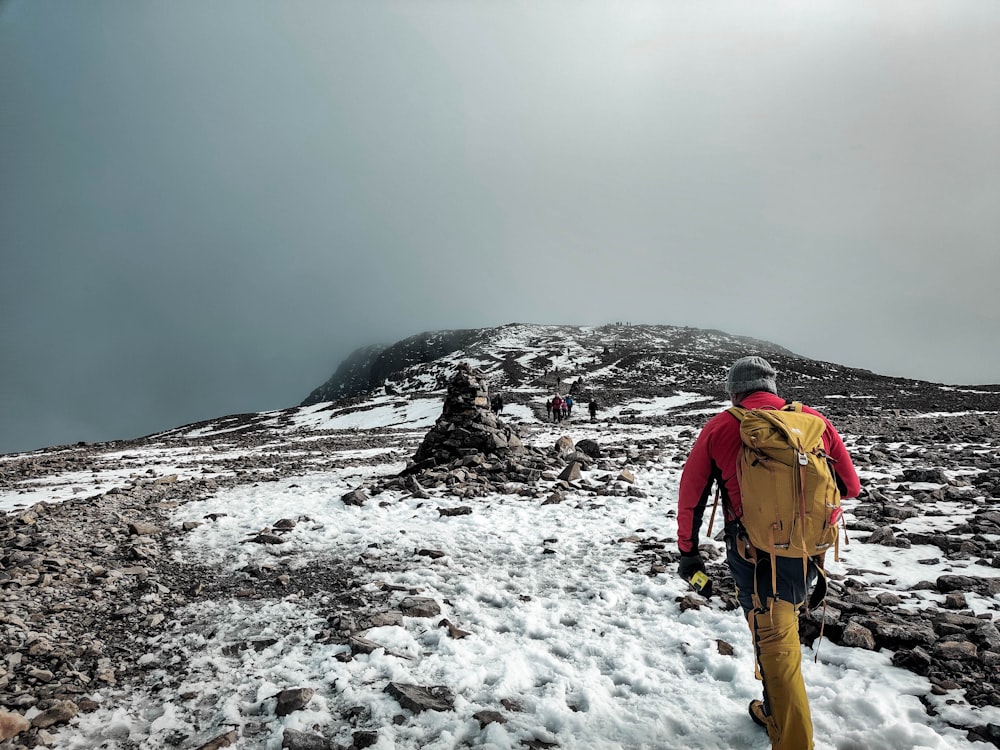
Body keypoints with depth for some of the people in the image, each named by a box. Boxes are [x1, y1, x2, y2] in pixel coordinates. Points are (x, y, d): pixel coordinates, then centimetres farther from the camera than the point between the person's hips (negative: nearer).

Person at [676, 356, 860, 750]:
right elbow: (849, 487, 10)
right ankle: (773, 711, 45)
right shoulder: (815, 420, 2)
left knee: (775, 648, 8)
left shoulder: (719, 428, -4)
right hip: (808, 554, 4)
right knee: (783, 631, 26)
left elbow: (691, 495, 0)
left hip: (754, 558, -4)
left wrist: (688, 550, 10)